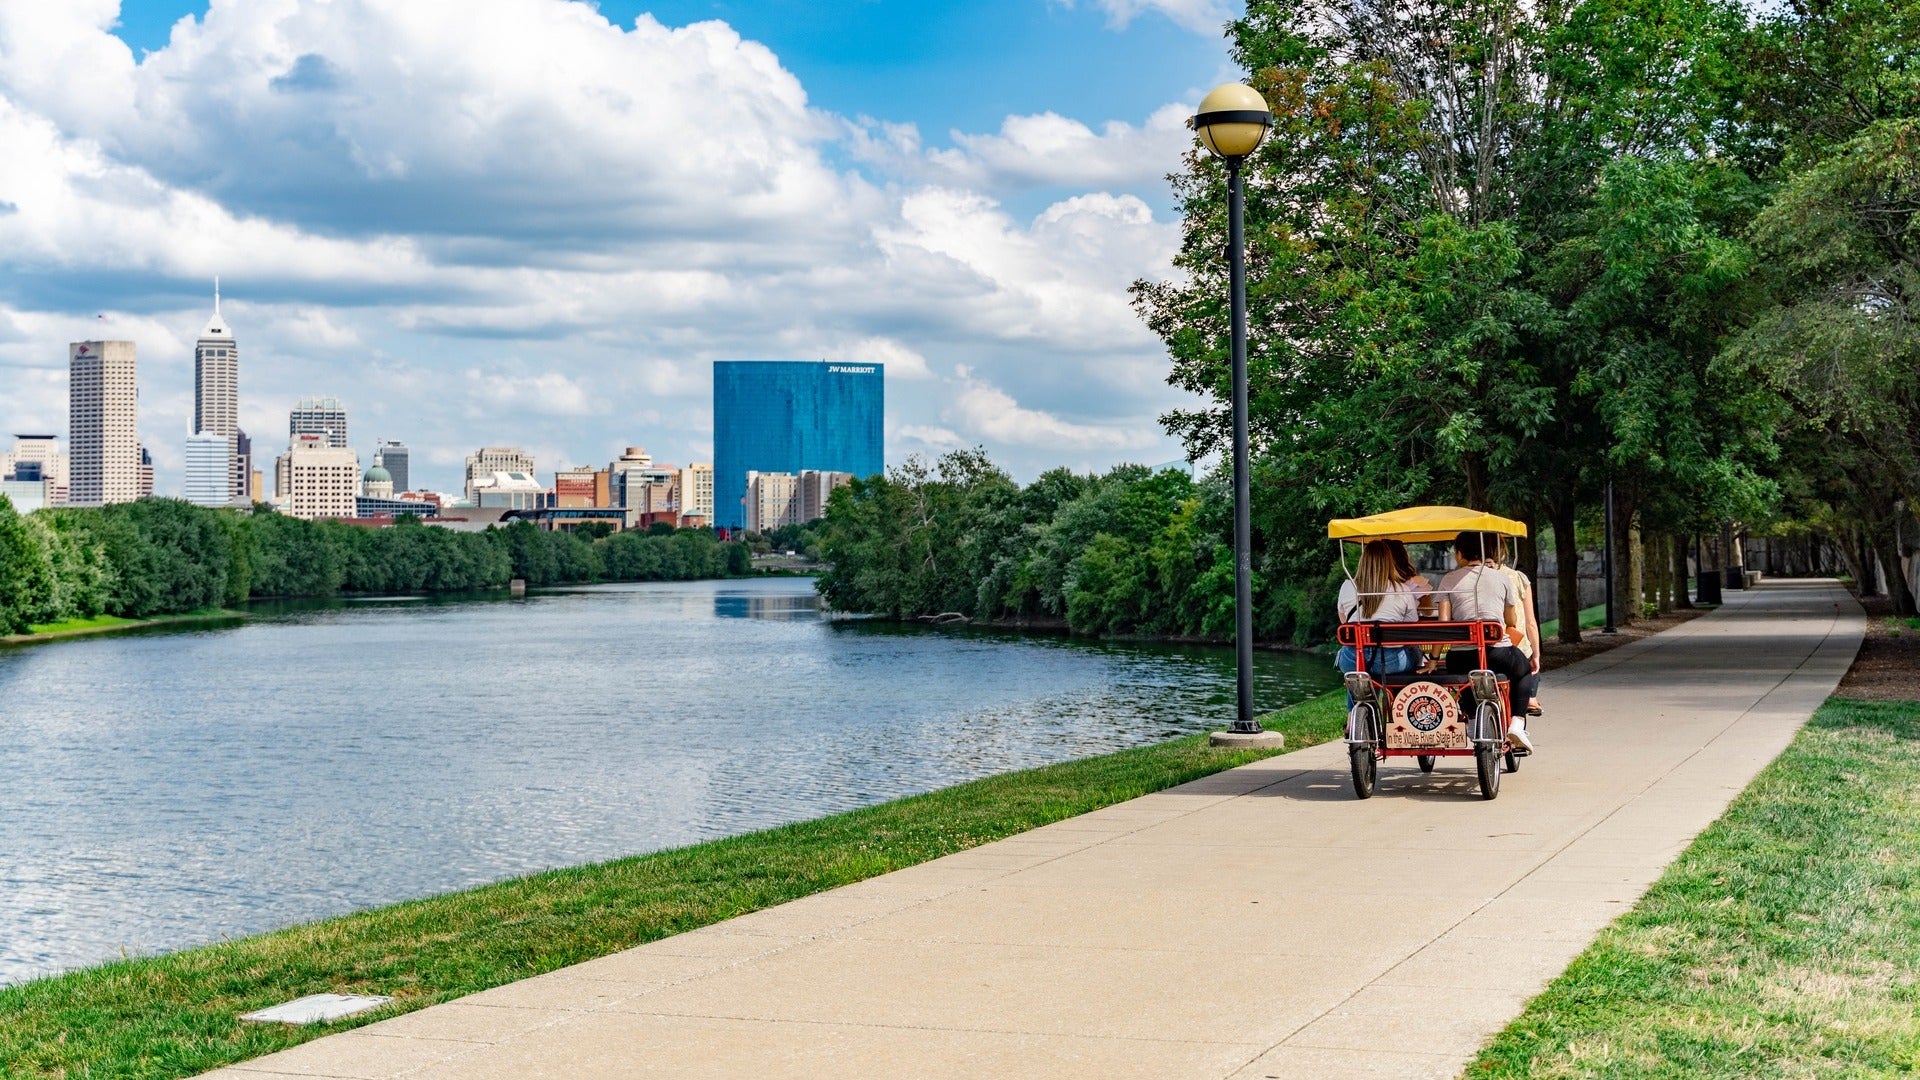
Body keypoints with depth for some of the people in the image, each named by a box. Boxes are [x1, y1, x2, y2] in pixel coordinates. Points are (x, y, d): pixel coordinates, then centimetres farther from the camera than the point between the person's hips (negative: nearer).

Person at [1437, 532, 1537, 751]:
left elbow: (1443, 623, -2)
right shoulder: (1502, 578, 9)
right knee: (1524, 669, 31)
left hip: (1460, 658, 0)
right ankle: (1517, 723, 13)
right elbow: (1512, 623, 16)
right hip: (1498, 653, 0)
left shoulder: (1449, 580, 6)